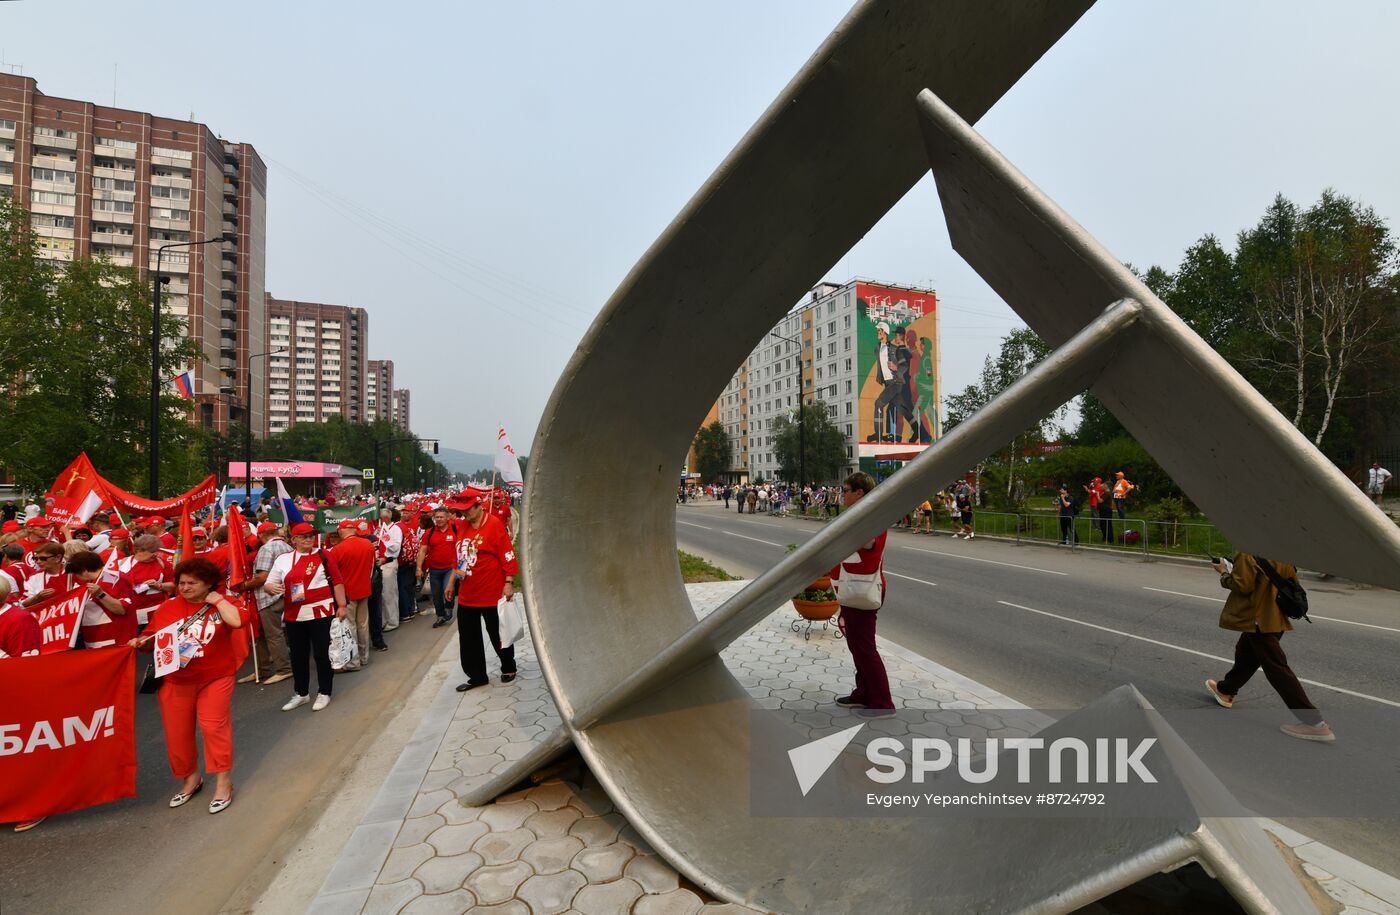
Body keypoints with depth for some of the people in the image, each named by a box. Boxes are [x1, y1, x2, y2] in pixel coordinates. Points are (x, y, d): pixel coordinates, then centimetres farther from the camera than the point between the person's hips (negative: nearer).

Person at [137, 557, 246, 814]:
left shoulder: (221, 605, -7)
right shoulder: (167, 607, 2)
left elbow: (237, 621, -28)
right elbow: (153, 637, 12)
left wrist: (216, 598, -19)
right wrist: (141, 642, -9)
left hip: (214, 679, -4)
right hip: (175, 681, 4)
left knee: (214, 727, -5)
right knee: (177, 733, 11)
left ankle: (223, 783, 7)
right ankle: (190, 779, 33)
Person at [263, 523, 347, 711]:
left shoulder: (323, 555, -1)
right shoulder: (283, 559, 6)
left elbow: (337, 582, 0)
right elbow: (268, 583, 10)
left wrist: (341, 605, -4)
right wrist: (271, 587, -14)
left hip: (321, 612, -3)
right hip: (294, 616, 3)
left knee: (322, 653, 3)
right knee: (298, 655, 14)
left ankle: (324, 693, 18)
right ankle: (301, 693, 30)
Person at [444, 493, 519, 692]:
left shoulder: (494, 524, -14)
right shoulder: (464, 526, 8)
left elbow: (508, 555, -16)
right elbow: (459, 557, 18)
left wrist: (508, 583, -19)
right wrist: (452, 582, 19)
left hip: (491, 594, -7)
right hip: (467, 594, 7)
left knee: (498, 634, 9)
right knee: (468, 637, 11)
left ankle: (508, 668, 30)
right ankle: (477, 676, 25)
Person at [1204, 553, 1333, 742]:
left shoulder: (1248, 553, -22)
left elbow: (1242, 585, -24)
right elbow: (1292, 580, 9)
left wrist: (1224, 572, -6)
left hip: (1257, 619, -9)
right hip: (1275, 617, 9)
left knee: (1276, 668, -2)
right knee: (1246, 655, 24)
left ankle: (1315, 723, -1)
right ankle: (1225, 690, 42)